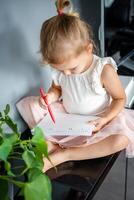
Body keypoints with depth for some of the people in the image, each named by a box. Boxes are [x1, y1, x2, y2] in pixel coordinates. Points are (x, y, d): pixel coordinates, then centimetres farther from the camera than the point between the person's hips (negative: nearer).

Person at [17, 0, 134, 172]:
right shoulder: (59, 69, -9)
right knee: (30, 104, -6)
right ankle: (50, 145, -18)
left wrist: (105, 119, -24)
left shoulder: (104, 70, -21)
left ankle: (62, 155, -25)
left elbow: (120, 98, -9)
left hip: (94, 123, -3)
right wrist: (51, 96, -13)